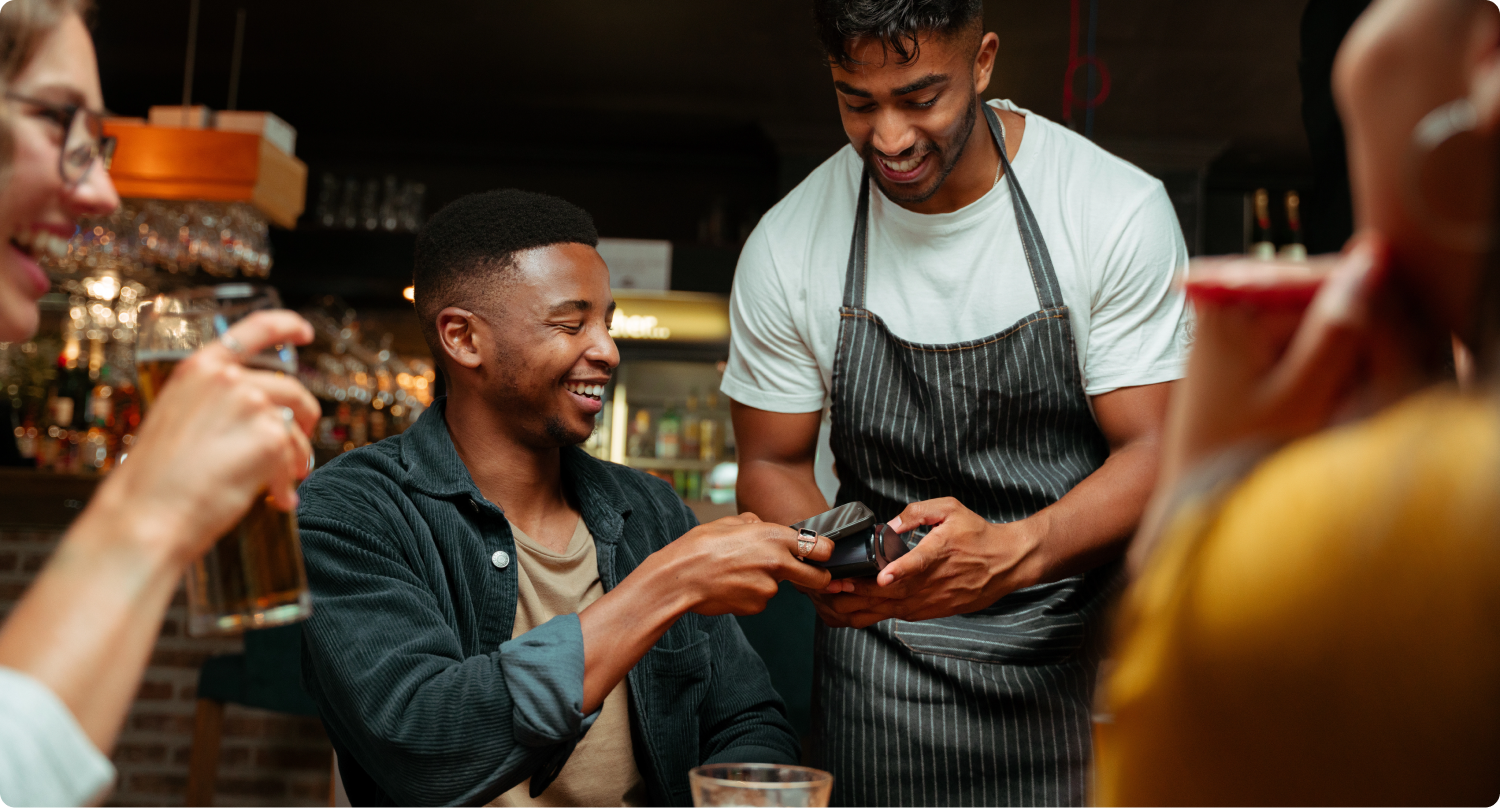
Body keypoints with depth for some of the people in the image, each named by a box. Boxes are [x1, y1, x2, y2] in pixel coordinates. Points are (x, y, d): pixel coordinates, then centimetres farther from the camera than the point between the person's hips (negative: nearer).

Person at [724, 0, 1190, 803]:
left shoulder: (1120, 208, -11)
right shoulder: (786, 246, -6)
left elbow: (1154, 451, -11)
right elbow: (773, 463, 3)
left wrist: (1013, 552, -30)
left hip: (1076, 651, 0)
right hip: (883, 652, 1)